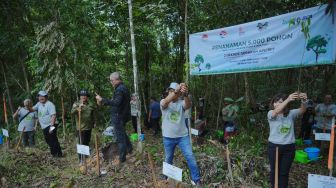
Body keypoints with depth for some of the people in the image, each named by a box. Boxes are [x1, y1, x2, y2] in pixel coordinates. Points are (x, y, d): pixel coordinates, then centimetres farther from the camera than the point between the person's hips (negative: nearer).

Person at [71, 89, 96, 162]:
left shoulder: (91, 104, 4)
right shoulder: (76, 104, -5)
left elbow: (93, 115, 15)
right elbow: (72, 112, -24)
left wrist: (94, 123, 14)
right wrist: (78, 108, -42)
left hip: (89, 127, 4)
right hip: (80, 127, -4)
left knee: (87, 143, 18)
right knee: (82, 144, -6)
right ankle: (81, 159, 6)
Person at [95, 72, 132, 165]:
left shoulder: (119, 89, -20)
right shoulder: (124, 88, 12)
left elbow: (116, 103, -31)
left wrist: (102, 100, -31)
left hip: (118, 117, -10)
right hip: (123, 115, 10)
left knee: (120, 138, -2)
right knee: (123, 134, 27)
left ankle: (122, 160, 7)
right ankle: (129, 149, 41)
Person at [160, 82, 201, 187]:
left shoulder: (181, 103, -5)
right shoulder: (164, 103, -7)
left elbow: (188, 105, -29)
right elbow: (166, 102, -33)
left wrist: (185, 95, -52)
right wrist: (176, 91, -50)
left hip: (183, 136, 0)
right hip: (168, 137, 0)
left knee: (190, 157, -2)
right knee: (168, 159, 18)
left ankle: (196, 179, 14)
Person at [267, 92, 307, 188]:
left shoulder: (291, 113, -3)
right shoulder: (271, 114, -9)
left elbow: (302, 110, -21)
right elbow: (276, 111, -31)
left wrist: (303, 101, -43)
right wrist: (288, 99, -45)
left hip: (289, 147, 1)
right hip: (274, 146, -1)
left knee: (284, 172, 14)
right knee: (274, 170, 15)